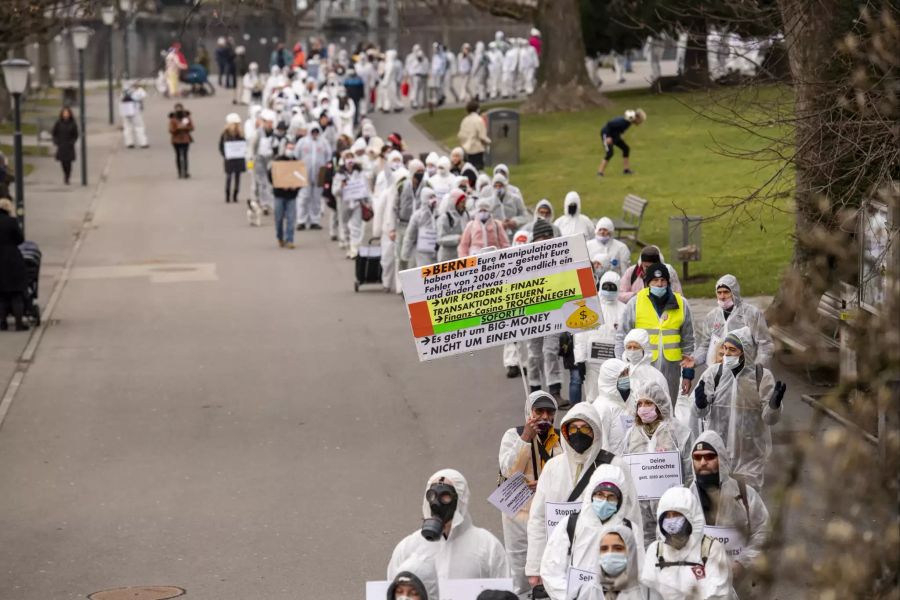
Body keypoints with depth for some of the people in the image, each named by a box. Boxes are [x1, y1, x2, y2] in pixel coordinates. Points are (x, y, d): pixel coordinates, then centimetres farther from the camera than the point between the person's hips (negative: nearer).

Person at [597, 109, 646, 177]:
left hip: (614, 135, 9)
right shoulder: (623, 121, -33)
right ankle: (600, 172, -16)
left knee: (626, 149, 8)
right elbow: (609, 123, -32)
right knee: (609, 153, -20)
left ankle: (626, 169, 17)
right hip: (606, 134, -9)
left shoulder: (629, 121, -4)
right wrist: (608, 137, -27)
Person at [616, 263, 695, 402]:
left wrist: (688, 374, 11)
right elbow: (622, 337, 5)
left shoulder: (681, 304, 7)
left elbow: (688, 340, 13)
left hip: (671, 368, 2)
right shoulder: (635, 303, 0)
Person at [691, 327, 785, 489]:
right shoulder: (714, 372, -3)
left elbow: (769, 419, -5)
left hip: (750, 454, -1)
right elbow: (699, 414, -2)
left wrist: (774, 404, -26)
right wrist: (700, 404, -25)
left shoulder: (762, 376, -6)